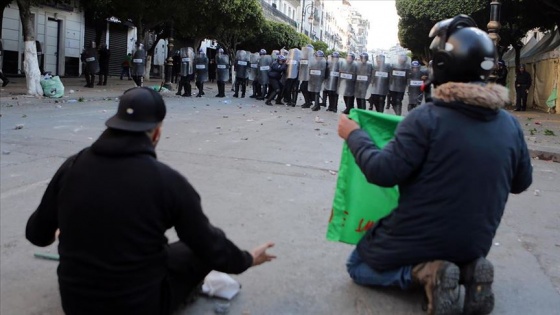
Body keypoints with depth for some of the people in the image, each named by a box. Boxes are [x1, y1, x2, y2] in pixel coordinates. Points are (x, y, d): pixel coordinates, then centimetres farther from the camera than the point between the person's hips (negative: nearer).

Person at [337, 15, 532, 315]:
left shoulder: (426, 117, -22)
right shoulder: (510, 124, -6)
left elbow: (382, 171, -22)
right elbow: (521, 182, 6)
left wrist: (354, 136, -7)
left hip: (419, 238, -5)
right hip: (475, 243, 5)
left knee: (358, 267, 18)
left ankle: (424, 273, -8)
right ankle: (467, 271, 3)